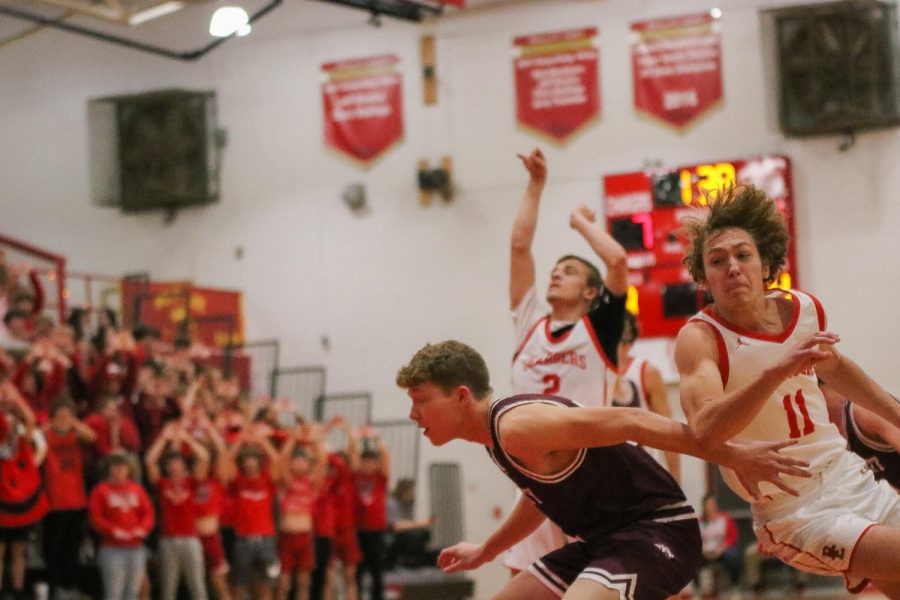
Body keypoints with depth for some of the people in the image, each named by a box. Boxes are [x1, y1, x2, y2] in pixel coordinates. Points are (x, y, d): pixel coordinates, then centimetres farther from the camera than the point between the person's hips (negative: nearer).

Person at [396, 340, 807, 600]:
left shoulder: (519, 426, -22)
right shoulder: (496, 434, 9)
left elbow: (631, 423, -24)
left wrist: (732, 456, -25)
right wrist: (485, 552, 41)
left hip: (656, 529, -11)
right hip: (605, 536, 11)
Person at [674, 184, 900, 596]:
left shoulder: (804, 309, 1)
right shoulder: (700, 338, -17)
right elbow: (705, 430, -35)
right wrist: (779, 370, -44)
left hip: (850, 476, 6)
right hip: (795, 512, -6)